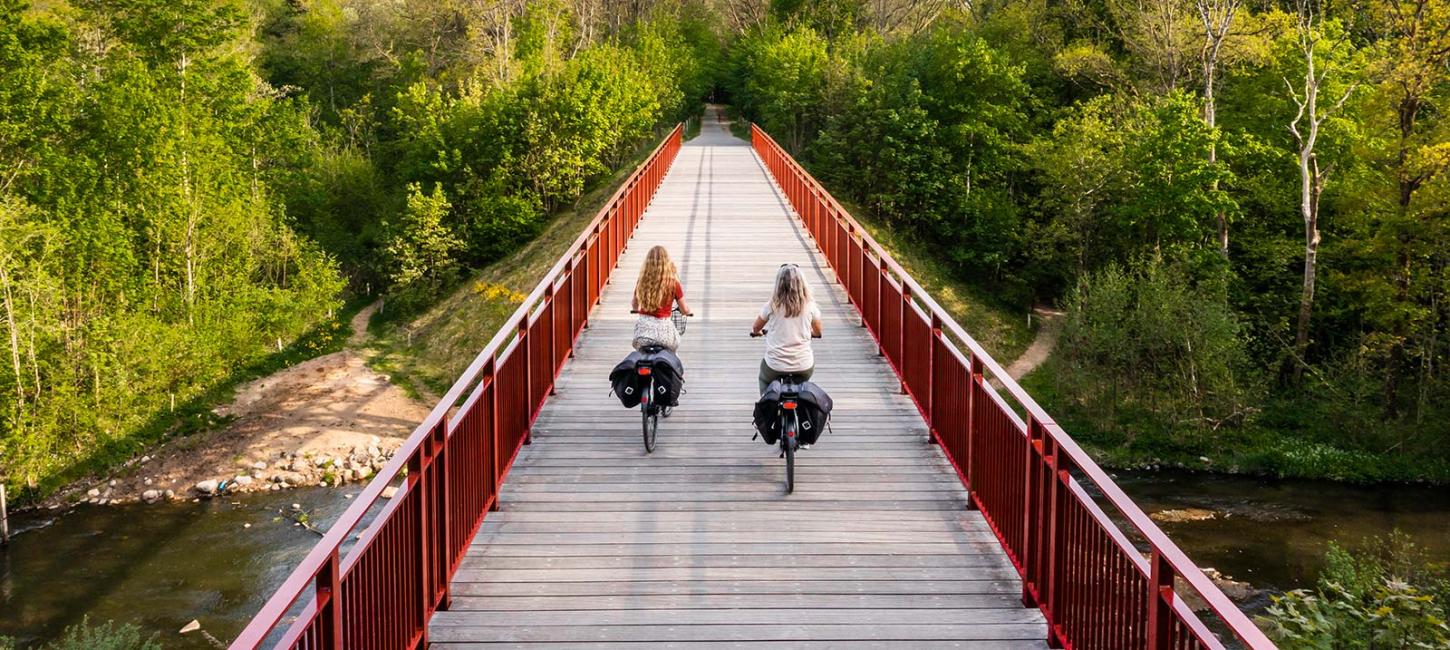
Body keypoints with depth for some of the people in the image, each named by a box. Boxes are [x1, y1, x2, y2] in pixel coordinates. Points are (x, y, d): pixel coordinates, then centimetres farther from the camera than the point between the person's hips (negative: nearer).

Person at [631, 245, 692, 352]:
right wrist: (690, 312, 28)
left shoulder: (641, 281, 3)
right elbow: (684, 310, 5)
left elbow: (634, 305, 19)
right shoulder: (673, 283, -5)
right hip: (662, 326, -2)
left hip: (642, 329, 2)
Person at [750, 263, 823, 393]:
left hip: (775, 366, 0)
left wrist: (756, 331, 35)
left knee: (764, 379, 33)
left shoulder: (772, 306, -7)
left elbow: (756, 328, 11)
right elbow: (818, 333, 12)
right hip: (803, 367, 0)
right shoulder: (810, 307, -6)